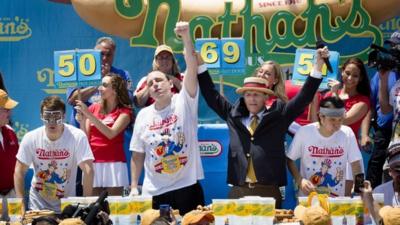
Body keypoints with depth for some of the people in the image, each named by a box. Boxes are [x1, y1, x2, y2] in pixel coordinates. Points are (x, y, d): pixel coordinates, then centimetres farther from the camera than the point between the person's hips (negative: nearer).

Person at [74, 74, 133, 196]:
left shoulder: (124, 111, 1)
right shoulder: (94, 107, 11)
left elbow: (111, 133, -15)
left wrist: (89, 114, -16)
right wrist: (82, 118, -7)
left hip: (113, 164, -3)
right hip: (93, 163, 3)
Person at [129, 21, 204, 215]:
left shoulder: (184, 102, -2)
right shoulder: (144, 115, 7)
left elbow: (192, 67, -17)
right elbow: (137, 155, 11)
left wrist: (186, 37, -29)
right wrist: (134, 186, 6)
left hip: (186, 187, -3)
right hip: (154, 192, 3)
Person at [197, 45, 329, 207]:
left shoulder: (277, 115, 8)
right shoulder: (233, 115, 15)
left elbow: (304, 97, 3)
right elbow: (212, 96, 19)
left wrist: (318, 66, -5)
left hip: (269, 192, -2)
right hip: (238, 191, 2)